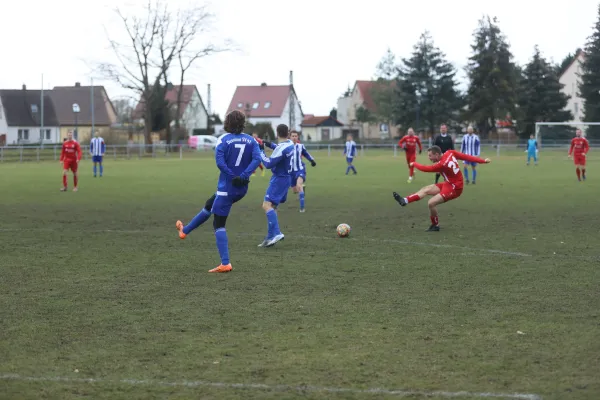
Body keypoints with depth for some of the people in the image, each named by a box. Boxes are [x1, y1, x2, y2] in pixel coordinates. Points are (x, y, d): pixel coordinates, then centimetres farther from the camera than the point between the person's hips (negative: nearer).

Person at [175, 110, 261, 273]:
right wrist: (244, 176, -18)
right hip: (242, 189, 6)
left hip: (227, 187, -6)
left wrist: (233, 177, -17)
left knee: (219, 224, 3)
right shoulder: (251, 140, 3)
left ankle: (225, 264, -3)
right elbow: (257, 159, -12)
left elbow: (220, 162, -21)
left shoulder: (223, 140, -9)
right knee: (209, 205, 28)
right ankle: (185, 230, 44)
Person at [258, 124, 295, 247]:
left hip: (279, 179, -10)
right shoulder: (290, 144, 6)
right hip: (286, 178, 10)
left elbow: (268, 164, -20)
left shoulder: (281, 149, -21)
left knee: (267, 205, -18)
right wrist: (271, 145, 19)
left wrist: (260, 152, -9)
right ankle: (270, 237, 14)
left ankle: (276, 233, -31)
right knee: (272, 206, 14)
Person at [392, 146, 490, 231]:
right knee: (426, 189, 3)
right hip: (448, 184, 10)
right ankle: (405, 201, -2)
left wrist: (414, 164, 5)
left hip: (454, 188, -10)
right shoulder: (450, 153, -6)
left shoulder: (442, 164, -26)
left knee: (431, 203, -15)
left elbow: (426, 169, -14)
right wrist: (483, 161, 2)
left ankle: (435, 226, 4)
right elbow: (466, 157, -4)